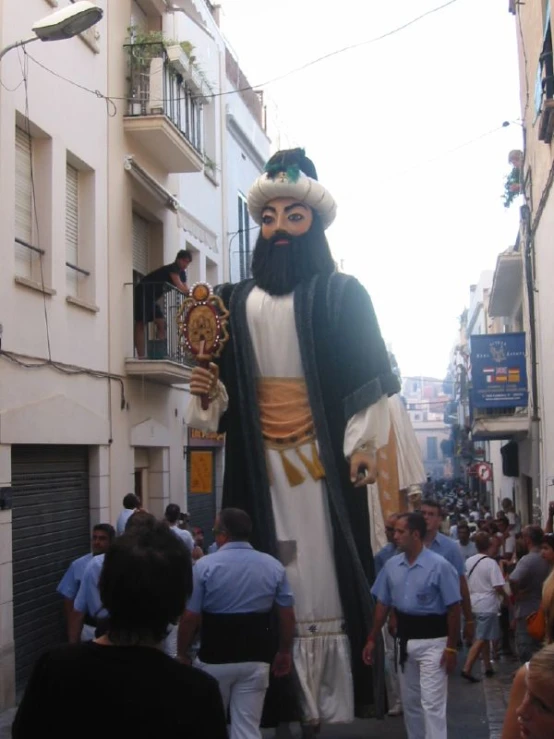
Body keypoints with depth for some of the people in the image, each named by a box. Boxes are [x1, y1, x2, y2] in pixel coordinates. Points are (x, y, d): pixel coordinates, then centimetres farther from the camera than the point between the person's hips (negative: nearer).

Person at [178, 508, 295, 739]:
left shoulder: (205, 566, -10)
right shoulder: (273, 566, 0)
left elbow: (190, 618, -10)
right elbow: (287, 615, 3)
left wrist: (181, 653, 4)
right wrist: (285, 652, 16)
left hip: (214, 658, -2)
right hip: (256, 658, 2)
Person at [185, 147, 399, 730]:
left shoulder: (339, 293, 3)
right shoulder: (236, 301, 14)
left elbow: (367, 376, -3)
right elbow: (226, 386, 17)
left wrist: (362, 445, -13)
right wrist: (205, 393, -4)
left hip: (322, 457, -3)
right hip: (259, 460, 3)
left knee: (325, 572, -3)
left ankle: (335, 708, 5)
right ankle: (287, 704, 7)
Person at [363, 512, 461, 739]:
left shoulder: (439, 566, -15)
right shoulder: (391, 565, 1)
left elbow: (453, 608, -12)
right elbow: (383, 604, 10)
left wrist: (451, 648, -14)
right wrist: (372, 640, 9)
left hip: (432, 641, -6)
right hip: (404, 639, 6)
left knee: (431, 702, -6)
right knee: (409, 701, 16)